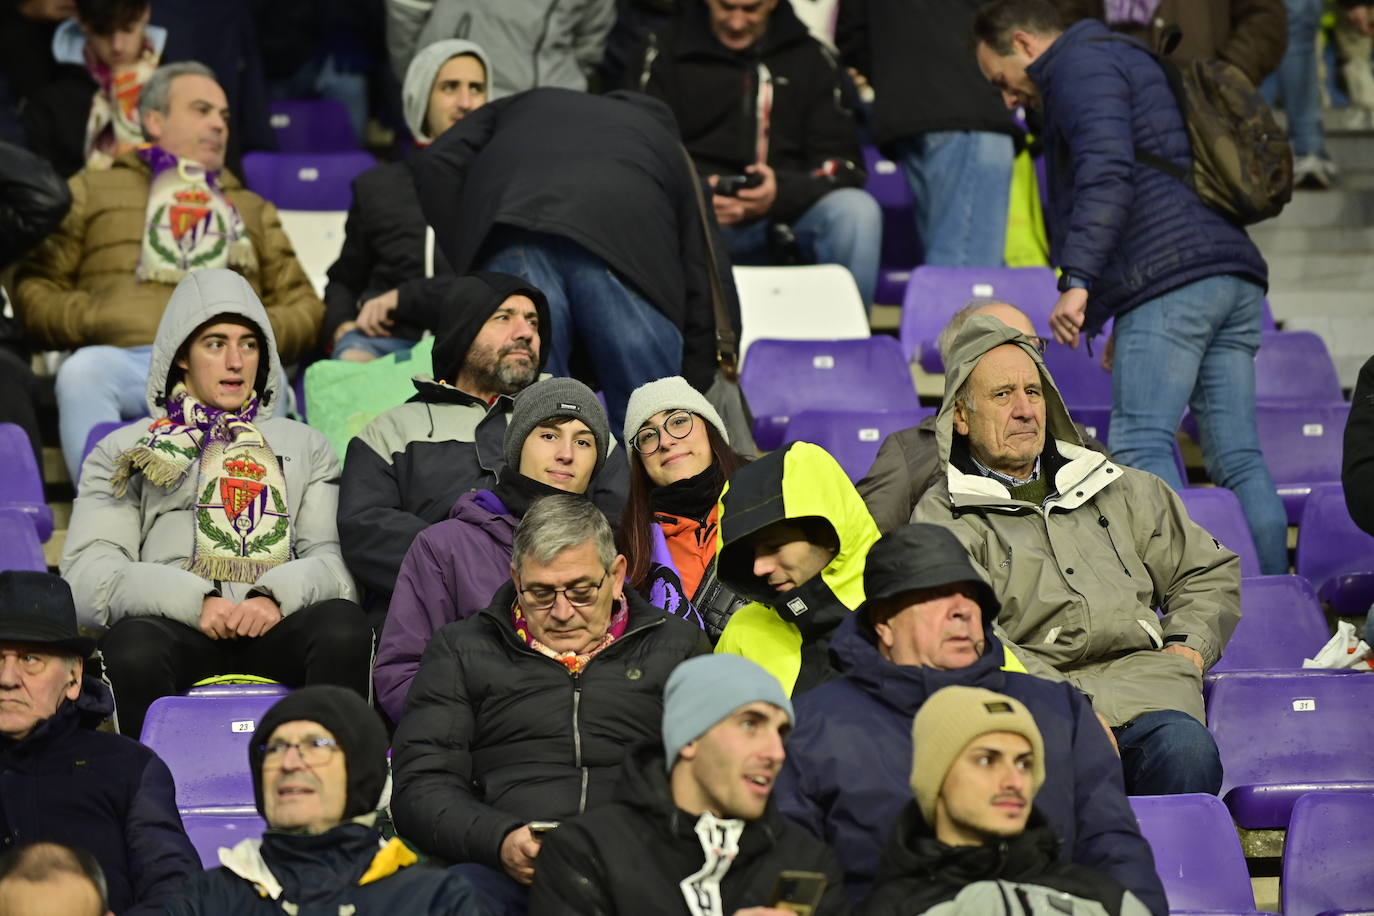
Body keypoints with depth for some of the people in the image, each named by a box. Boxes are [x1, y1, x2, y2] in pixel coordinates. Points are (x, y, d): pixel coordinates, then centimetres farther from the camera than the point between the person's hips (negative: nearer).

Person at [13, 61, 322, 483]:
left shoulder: (253, 210, 35)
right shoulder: (93, 191, 27)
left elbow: (304, 308, 24)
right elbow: (33, 287, 18)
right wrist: (89, 319, -3)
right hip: (121, 357, -1)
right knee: (83, 369, -37)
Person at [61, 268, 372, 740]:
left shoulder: (305, 446, 28)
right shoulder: (122, 452, 22)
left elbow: (334, 556, 13)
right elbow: (88, 573, 6)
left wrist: (276, 596, -11)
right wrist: (195, 600, -12)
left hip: (275, 628, 1)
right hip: (174, 625, -1)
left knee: (343, 626, -33)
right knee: (133, 647, -37)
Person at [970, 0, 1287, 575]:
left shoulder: (1081, 64, 3)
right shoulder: (1126, 62, 33)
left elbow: (1107, 172, -15)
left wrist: (1077, 280, -21)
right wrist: (1113, 314, 33)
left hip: (1171, 280, -9)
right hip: (1235, 277, 9)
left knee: (1140, 444, -14)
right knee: (1238, 458, 3)